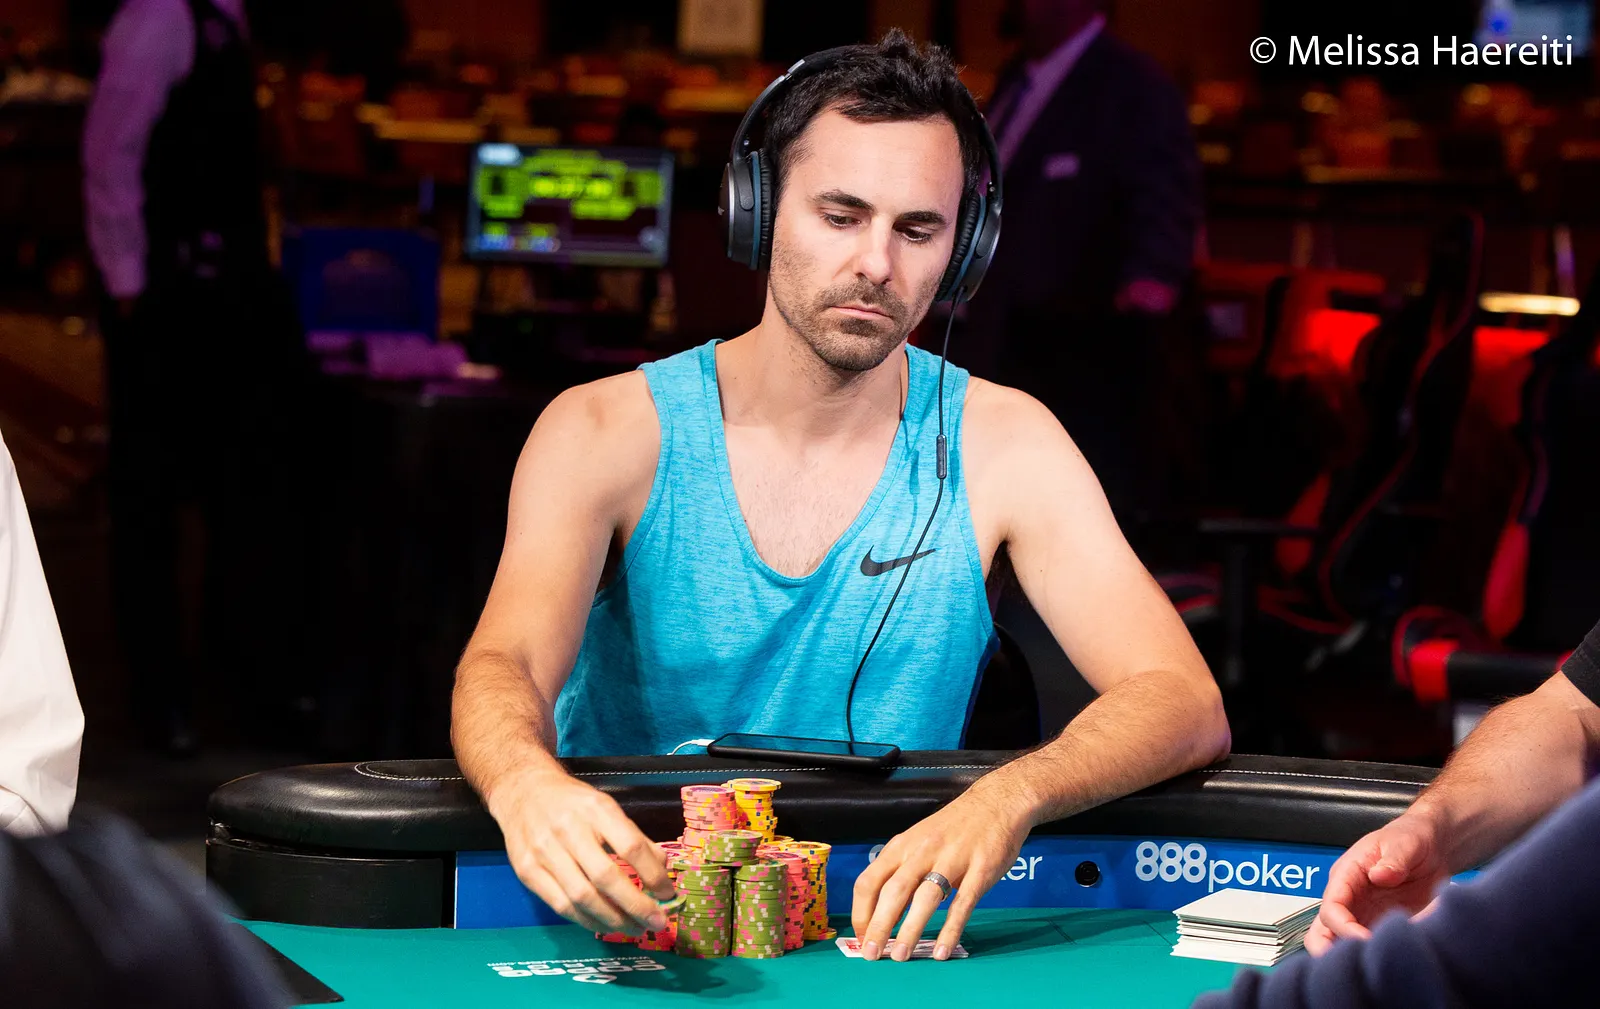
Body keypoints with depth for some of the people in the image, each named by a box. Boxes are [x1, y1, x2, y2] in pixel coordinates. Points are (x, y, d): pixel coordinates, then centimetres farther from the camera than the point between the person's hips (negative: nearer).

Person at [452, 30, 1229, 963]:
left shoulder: (999, 445, -1)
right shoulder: (609, 432, -4)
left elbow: (1184, 702, -9)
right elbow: (503, 671, -19)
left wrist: (1009, 798, -32)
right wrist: (526, 787, -45)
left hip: (878, 945, 0)